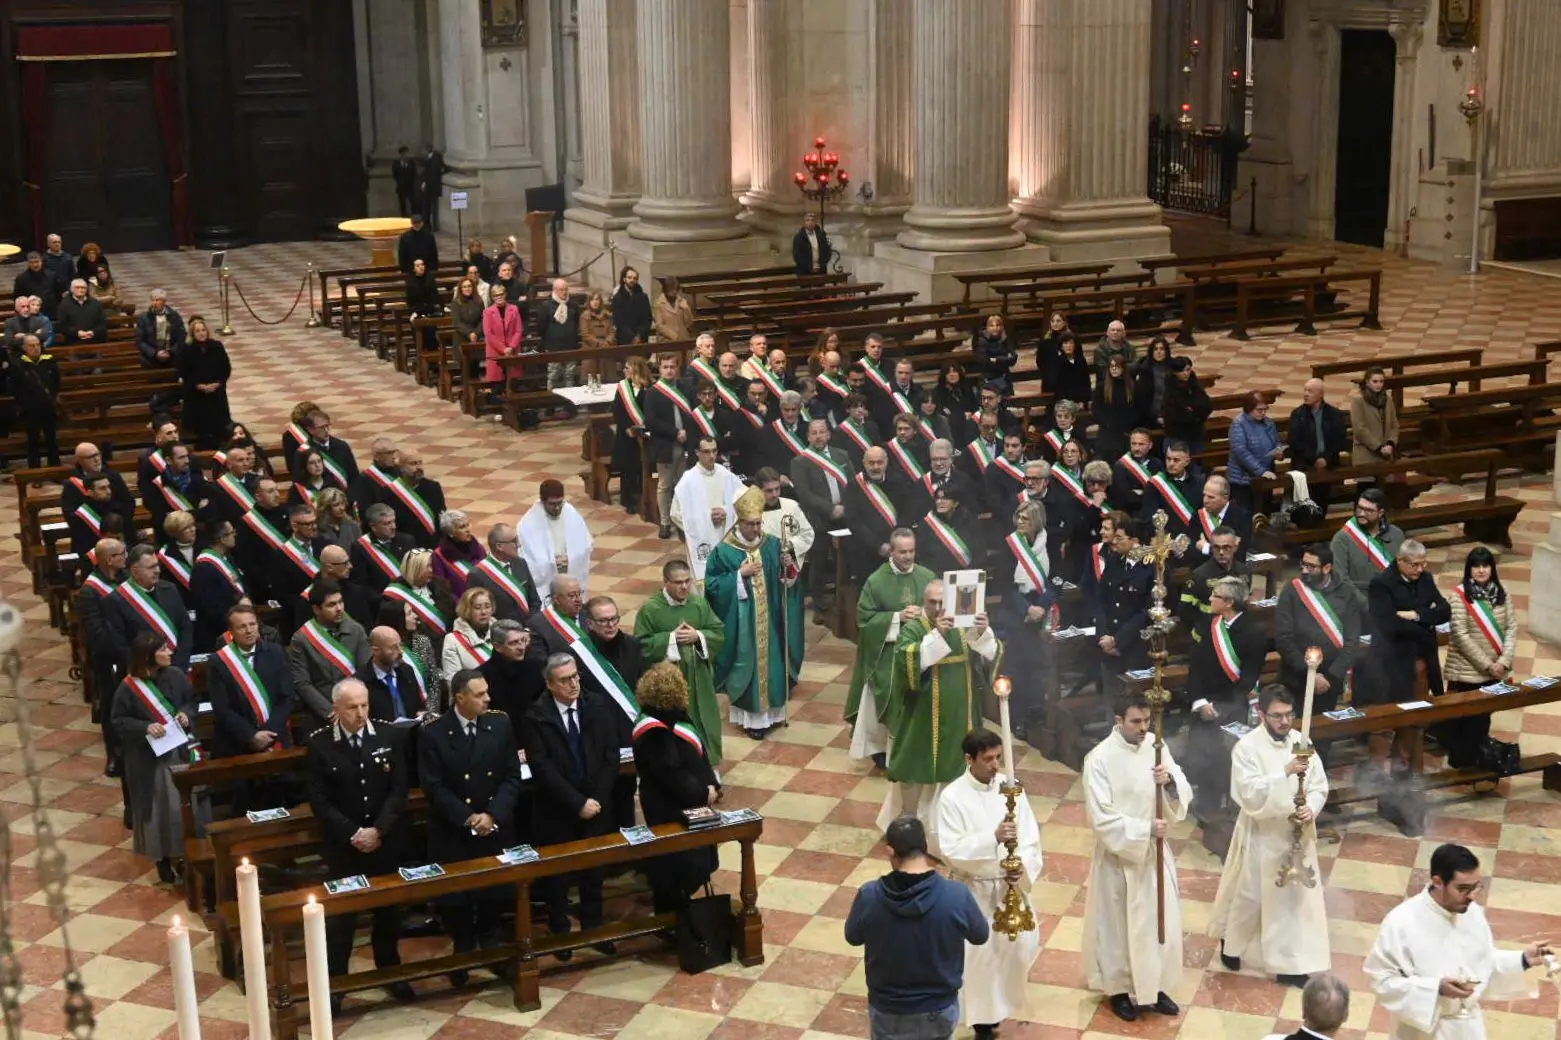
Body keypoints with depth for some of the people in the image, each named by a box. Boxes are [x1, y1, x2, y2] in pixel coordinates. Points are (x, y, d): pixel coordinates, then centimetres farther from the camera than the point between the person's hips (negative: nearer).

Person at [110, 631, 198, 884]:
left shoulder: (175, 676, -6)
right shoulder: (129, 687, -16)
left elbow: (191, 699, 9)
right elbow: (118, 720, -9)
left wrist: (186, 714, -11)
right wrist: (145, 727, -22)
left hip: (179, 752, 4)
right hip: (148, 759, -4)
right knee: (158, 808, 5)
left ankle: (184, 852, 23)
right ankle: (161, 857, 20)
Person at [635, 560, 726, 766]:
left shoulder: (699, 602, 0)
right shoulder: (650, 608, -11)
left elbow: (719, 633, 3)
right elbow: (642, 644, -12)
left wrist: (698, 636, -15)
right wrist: (670, 638, -19)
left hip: (697, 677, 4)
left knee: (702, 722, 13)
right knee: (671, 727, 3)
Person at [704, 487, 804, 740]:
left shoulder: (773, 545, -1)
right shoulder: (724, 551, -11)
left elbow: (789, 579, 4)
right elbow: (713, 586, -14)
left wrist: (789, 568, -18)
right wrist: (740, 574, -21)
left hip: (770, 620, 4)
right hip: (742, 623, -4)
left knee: (772, 661, 12)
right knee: (748, 663, 3)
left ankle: (771, 711, 27)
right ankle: (751, 716, 14)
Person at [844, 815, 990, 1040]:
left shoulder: (869, 896, -21)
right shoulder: (956, 896, -23)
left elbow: (853, 937, -1)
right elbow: (981, 937, -3)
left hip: (888, 1012, 0)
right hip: (940, 1010, 0)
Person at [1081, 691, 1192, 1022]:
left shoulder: (1157, 748, -3)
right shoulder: (1099, 758, -19)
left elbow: (1184, 799, -2)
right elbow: (1102, 819, -21)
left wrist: (1170, 781, -23)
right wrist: (1144, 829, -26)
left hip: (1155, 851, 5)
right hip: (1118, 855, -5)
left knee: (1160, 920, 14)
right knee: (1117, 925, 10)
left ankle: (1154, 986, 32)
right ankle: (1118, 989, 28)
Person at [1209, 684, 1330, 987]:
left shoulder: (1301, 742, -5)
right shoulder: (1246, 747, -18)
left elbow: (1319, 786, 0)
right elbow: (1249, 795, -27)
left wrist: (1311, 809, -20)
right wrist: (1285, 772, -36)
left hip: (1296, 833, 4)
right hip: (1260, 835, -4)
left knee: (1297, 896, 9)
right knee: (1248, 894, 14)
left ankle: (1293, 964, 20)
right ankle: (1231, 941, 41)